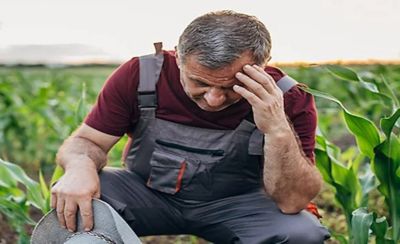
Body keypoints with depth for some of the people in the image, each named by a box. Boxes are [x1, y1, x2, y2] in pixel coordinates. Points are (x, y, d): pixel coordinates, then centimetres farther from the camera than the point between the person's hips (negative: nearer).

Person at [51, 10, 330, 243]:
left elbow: (293, 201, -25)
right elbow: (85, 141, -12)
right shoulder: (140, 75, -19)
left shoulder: (288, 99, -22)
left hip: (236, 204, 1)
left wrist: (278, 131, -42)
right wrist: (81, 167, -37)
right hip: (147, 193, 0)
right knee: (70, 202, -26)